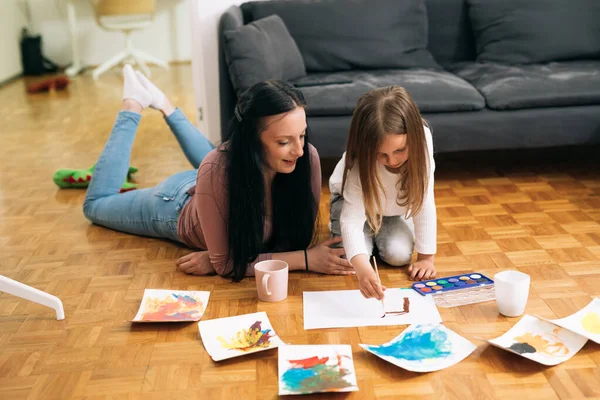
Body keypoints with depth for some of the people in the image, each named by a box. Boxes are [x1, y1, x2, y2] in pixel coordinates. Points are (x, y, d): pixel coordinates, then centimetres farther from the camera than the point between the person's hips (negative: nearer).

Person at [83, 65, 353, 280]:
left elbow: (301, 237, -26)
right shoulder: (218, 169, -46)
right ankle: (134, 105, 27)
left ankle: (164, 105, 43)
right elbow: (226, 263, -37)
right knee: (96, 205, 24)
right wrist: (306, 259, -45)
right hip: (180, 205, -3)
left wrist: (214, 258, -33)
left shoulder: (307, 158, -37)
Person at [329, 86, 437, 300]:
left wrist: (426, 257, -26)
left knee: (399, 254, -18)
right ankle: (335, 227, 15)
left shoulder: (422, 138, -37)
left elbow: (424, 201, -29)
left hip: (395, 206, 2)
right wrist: (361, 267, -63)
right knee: (351, 258, -19)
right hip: (354, 200, -1)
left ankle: (378, 231, 16)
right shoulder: (359, 163, -40)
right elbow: (351, 219, -45)